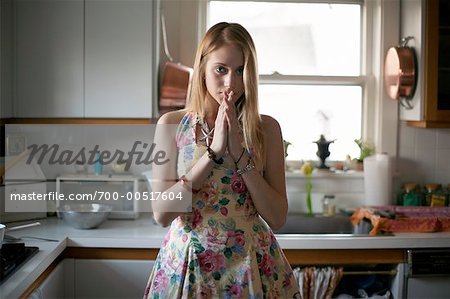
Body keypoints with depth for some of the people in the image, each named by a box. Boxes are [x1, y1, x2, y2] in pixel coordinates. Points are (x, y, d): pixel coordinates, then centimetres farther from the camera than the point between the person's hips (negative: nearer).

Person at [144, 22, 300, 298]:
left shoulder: (266, 128, -4)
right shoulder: (172, 124, -4)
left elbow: (277, 218, -8)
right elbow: (161, 213, -11)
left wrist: (240, 153, -18)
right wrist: (214, 150, -18)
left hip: (251, 262, 0)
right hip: (188, 261, 0)